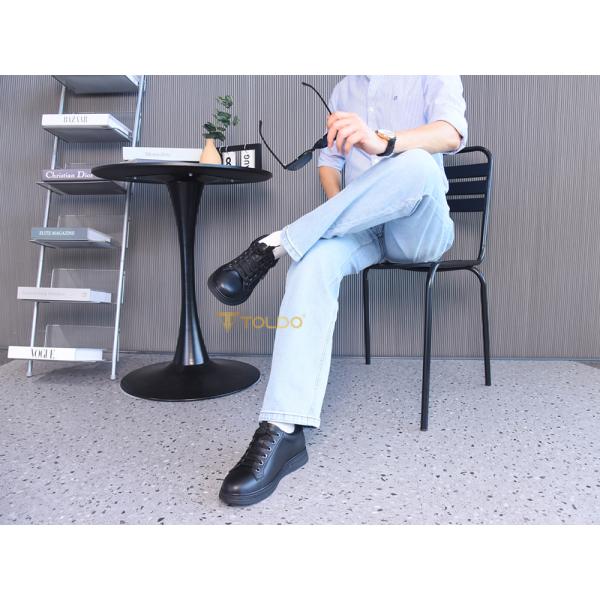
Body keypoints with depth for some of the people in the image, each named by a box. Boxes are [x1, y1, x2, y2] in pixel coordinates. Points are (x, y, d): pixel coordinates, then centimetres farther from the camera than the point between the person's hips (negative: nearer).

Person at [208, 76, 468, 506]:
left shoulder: (436, 76, 8)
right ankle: (283, 432, -36)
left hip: (418, 230, -2)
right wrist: (341, 208, -3)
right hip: (361, 225, 3)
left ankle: (276, 245, -28)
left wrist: (381, 141, -35)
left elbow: (452, 134, -13)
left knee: (417, 165, -35)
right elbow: (329, 157, 20)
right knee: (315, 259, -31)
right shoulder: (345, 88, 24)